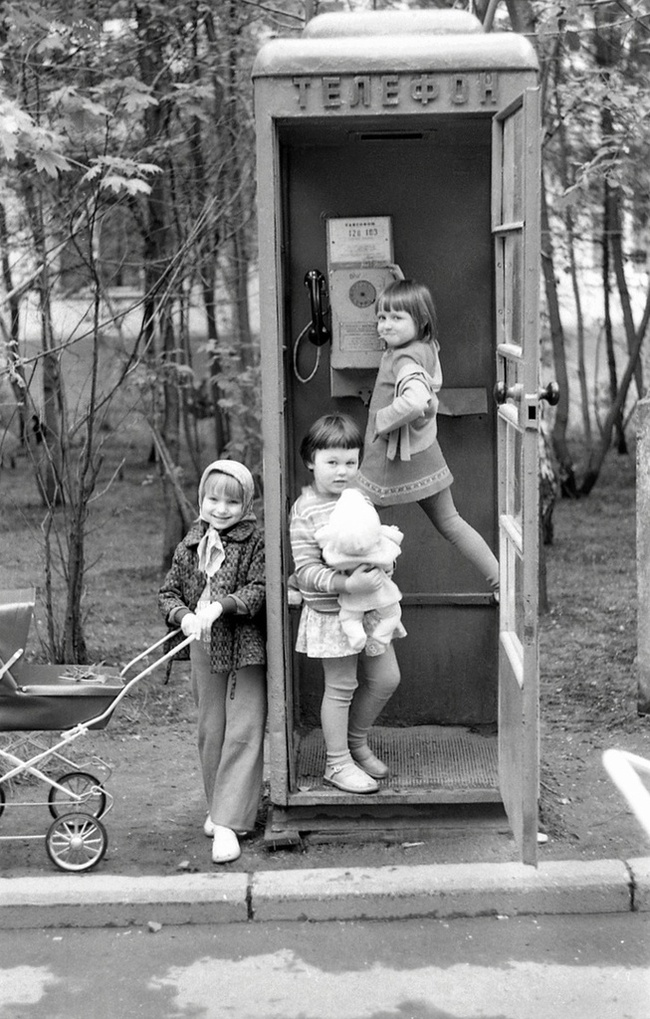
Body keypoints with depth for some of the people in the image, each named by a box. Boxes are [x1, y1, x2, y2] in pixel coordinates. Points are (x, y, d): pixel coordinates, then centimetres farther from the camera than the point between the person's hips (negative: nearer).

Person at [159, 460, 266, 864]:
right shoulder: (190, 546, 8)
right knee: (211, 731, 13)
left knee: (243, 732, -7)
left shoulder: (255, 542, -6)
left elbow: (259, 589, -15)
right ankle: (219, 806, 31)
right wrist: (184, 615, -11)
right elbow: (169, 592, 10)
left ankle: (228, 824, -5)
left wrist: (221, 606, -28)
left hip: (246, 649, -5)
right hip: (204, 648, 5)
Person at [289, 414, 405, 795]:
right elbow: (306, 573, -20)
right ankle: (338, 763, 18)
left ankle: (357, 742, 34)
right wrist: (349, 584, -31)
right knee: (341, 687, 3)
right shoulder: (306, 511, -16)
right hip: (332, 613, -7)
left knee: (387, 678, 13)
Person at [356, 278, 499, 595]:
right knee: (450, 523, 18)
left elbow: (415, 401, -42)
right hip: (425, 456, 9)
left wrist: (382, 419, -28)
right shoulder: (427, 348, 4)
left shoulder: (405, 359, -23)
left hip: (392, 460, -9)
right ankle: (500, 578, 20)